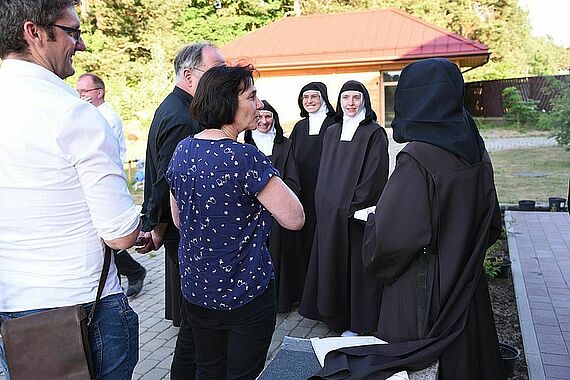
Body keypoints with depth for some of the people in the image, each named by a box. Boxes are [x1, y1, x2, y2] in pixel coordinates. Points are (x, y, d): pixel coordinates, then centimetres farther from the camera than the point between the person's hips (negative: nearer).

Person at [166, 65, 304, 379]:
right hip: (245, 295, -6)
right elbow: (294, 219, -21)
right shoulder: (246, 158, -23)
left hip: (195, 291, 7)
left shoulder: (182, 150, 0)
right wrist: (271, 178, -7)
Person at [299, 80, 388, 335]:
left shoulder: (375, 133, -6)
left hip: (357, 211, -6)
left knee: (356, 264, 1)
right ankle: (335, 314, 27)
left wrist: (353, 206, -18)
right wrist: (324, 204, 6)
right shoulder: (331, 132, 12)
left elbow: (375, 175, -13)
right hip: (329, 211, 6)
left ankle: (358, 323, 14)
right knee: (332, 260, 12)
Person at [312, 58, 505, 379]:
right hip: (470, 290, 7)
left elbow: (390, 236, -27)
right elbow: (492, 224, 10)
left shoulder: (417, 158, -23)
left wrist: (372, 218, -6)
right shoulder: (476, 152, 0)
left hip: (424, 291, -7)